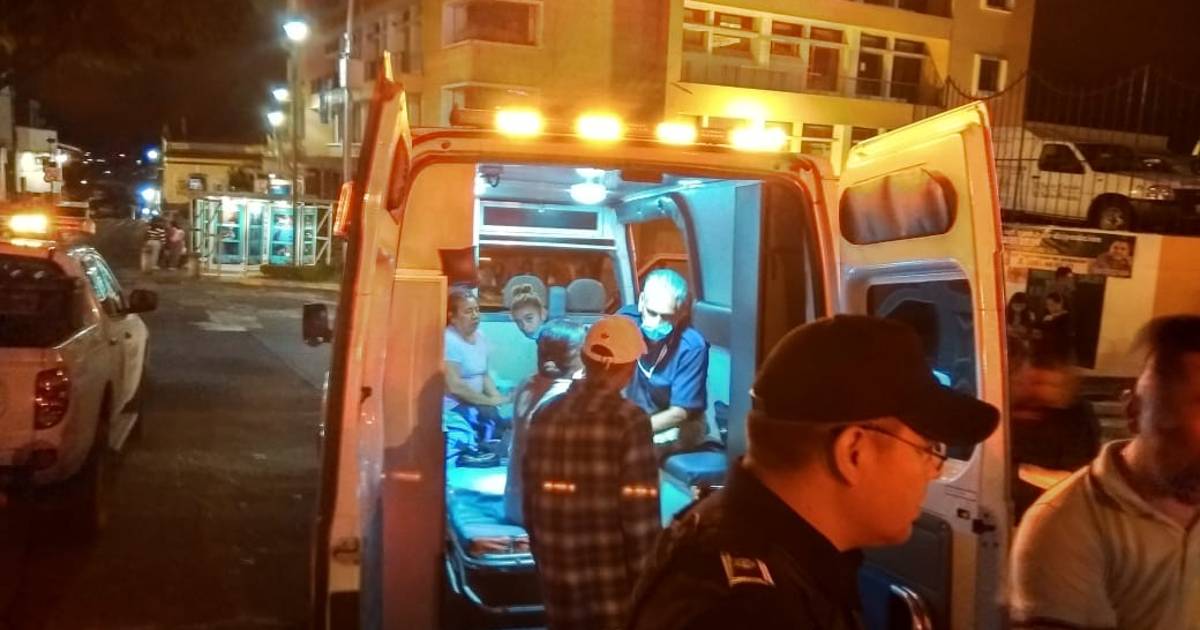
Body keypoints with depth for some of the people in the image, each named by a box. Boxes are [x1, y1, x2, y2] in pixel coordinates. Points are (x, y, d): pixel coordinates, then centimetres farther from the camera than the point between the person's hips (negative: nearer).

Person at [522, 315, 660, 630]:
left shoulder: (545, 417, 4)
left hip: (559, 590, 6)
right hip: (614, 593, -5)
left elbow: (532, 507, 9)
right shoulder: (629, 421, -13)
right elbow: (640, 516, -16)